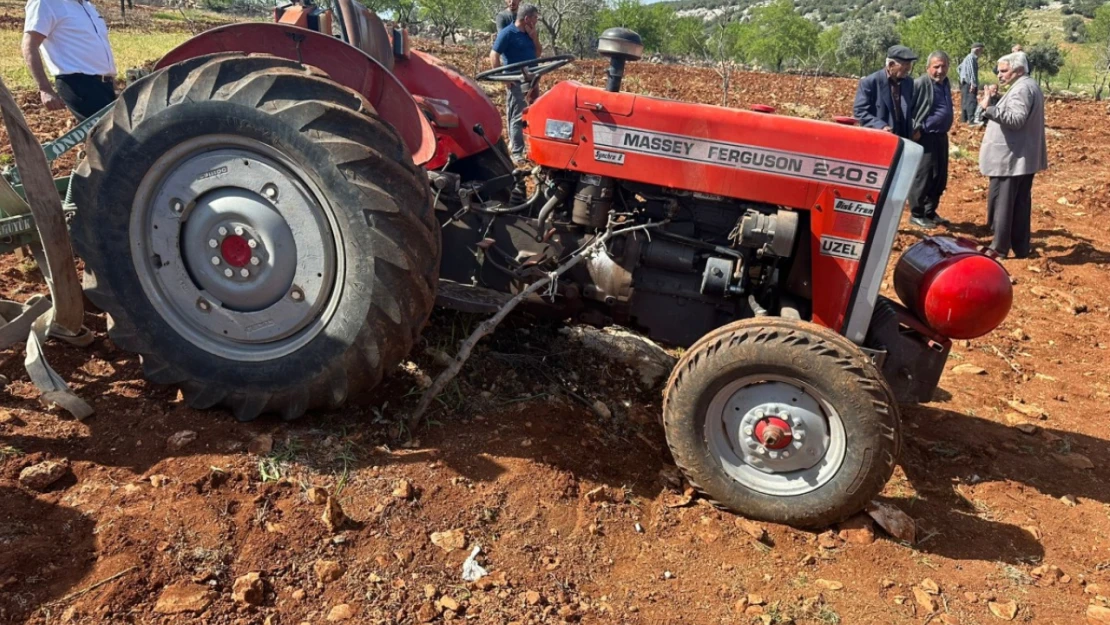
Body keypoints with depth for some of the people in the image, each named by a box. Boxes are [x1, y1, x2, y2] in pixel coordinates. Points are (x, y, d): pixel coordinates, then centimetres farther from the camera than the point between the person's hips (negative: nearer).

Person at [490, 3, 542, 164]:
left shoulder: (528, 34, 12)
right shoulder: (507, 33, -10)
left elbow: (537, 54, 14)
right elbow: (494, 56, -13)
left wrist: (533, 37, 0)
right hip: (517, 81, -8)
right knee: (517, 117, -6)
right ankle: (517, 152, -3)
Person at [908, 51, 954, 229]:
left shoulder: (945, 83, 13)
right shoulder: (920, 84, -13)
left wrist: (944, 129, 14)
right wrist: (915, 130, -18)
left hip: (941, 136, 9)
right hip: (925, 137, -9)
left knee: (940, 177, 13)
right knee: (922, 176, -3)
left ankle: (930, 211, 25)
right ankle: (916, 214, 8)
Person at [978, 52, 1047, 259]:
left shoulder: (1021, 89, -16)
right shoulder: (1029, 86, 18)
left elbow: (1016, 119, -26)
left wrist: (989, 107, -29)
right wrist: (992, 103, 8)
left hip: (1010, 158, -11)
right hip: (1024, 157, 11)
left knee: (1001, 202, -4)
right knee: (1020, 204, 12)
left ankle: (999, 248, 1)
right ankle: (1021, 247, 18)